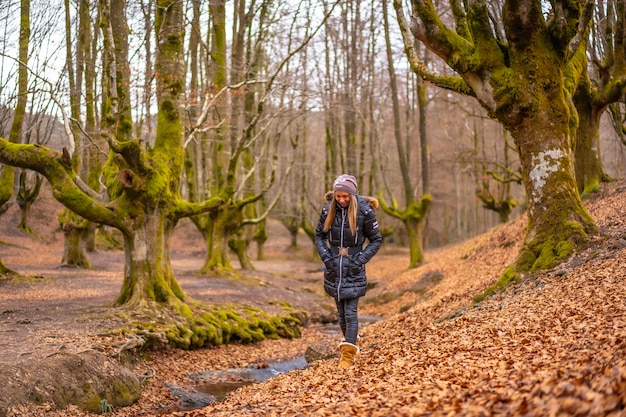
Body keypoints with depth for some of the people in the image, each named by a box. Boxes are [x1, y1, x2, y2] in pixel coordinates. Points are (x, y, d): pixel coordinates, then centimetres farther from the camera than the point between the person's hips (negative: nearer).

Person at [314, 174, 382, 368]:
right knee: (341, 311, 12)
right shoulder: (328, 210, -2)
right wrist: (325, 256, -4)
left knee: (351, 312, -6)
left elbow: (376, 240, -2)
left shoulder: (364, 211, -11)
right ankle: (349, 344, 30)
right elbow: (319, 235, 11)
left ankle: (348, 354, -4)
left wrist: (360, 259, -12)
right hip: (333, 266, 4)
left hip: (353, 268, -3)